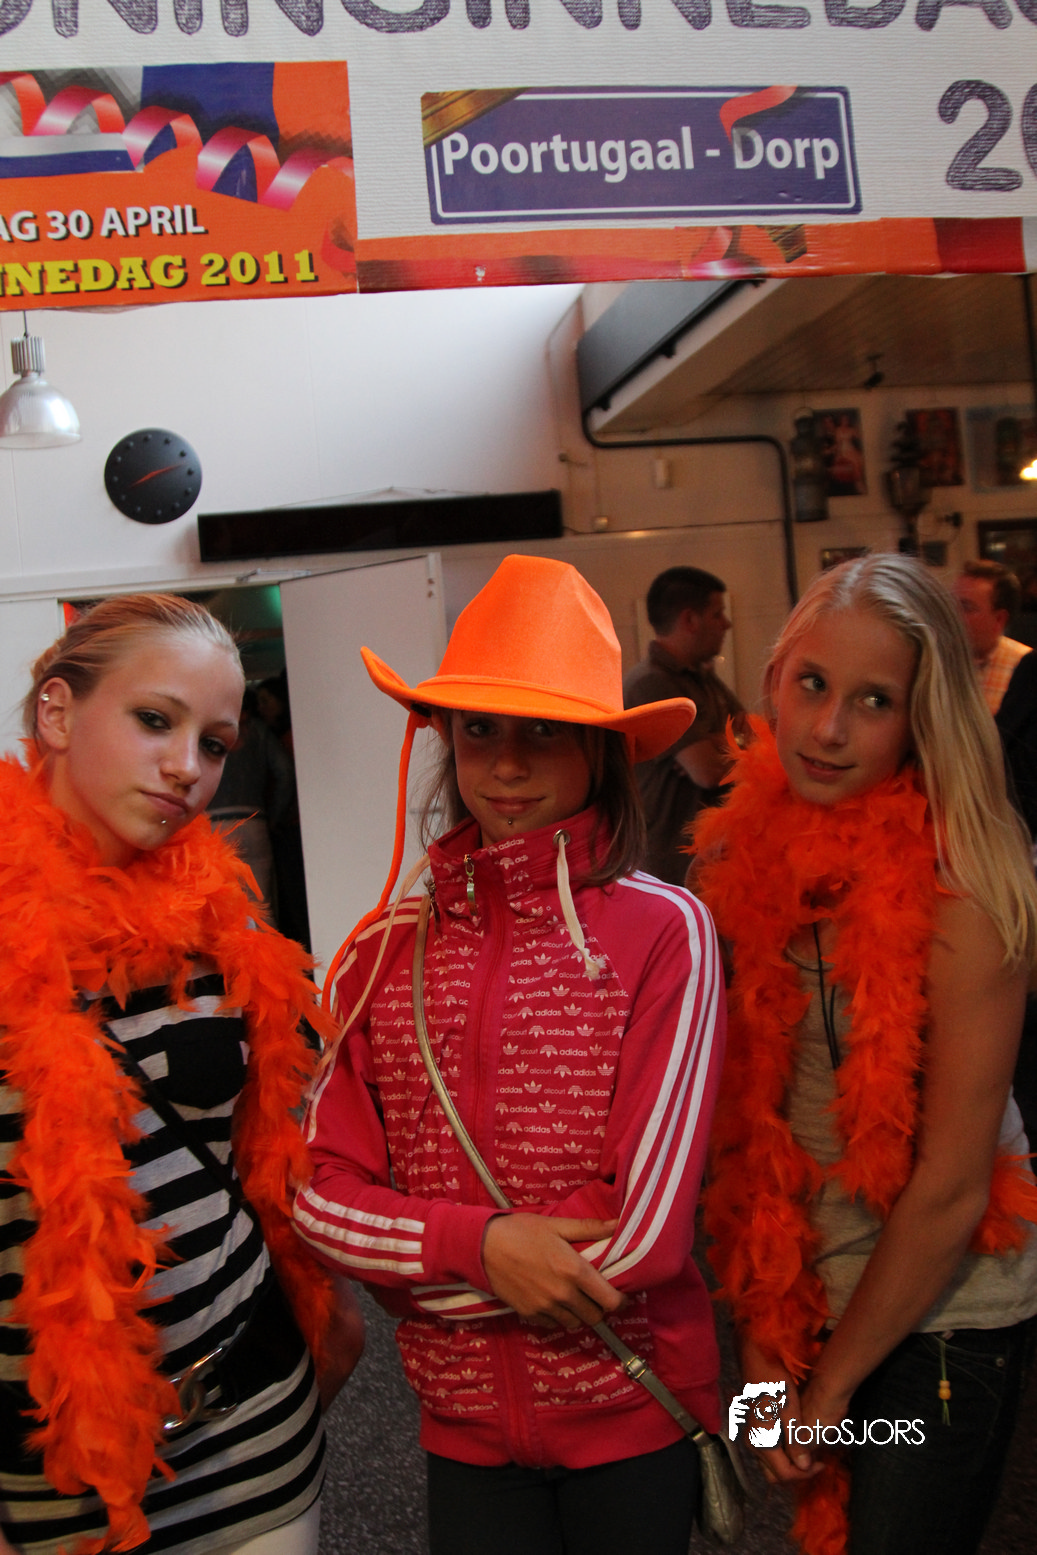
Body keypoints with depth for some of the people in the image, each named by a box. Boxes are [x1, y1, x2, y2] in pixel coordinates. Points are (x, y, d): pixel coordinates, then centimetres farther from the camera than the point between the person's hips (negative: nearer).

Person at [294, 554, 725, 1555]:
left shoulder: (664, 932, -15)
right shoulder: (385, 952, -4)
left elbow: (643, 1232, -18)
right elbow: (322, 1194, -4)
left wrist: (419, 1270, -10)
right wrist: (479, 1244, -20)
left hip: (633, 1411, -2)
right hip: (466, 1419, 3)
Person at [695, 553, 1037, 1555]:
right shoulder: (741, 850, -8)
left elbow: (952, 1186, -20)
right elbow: (741, 1098, 0)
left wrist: (832, 1381, -10)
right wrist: (763, 1328, -2)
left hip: (936, 1315, -5)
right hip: (798, 1290, 5)